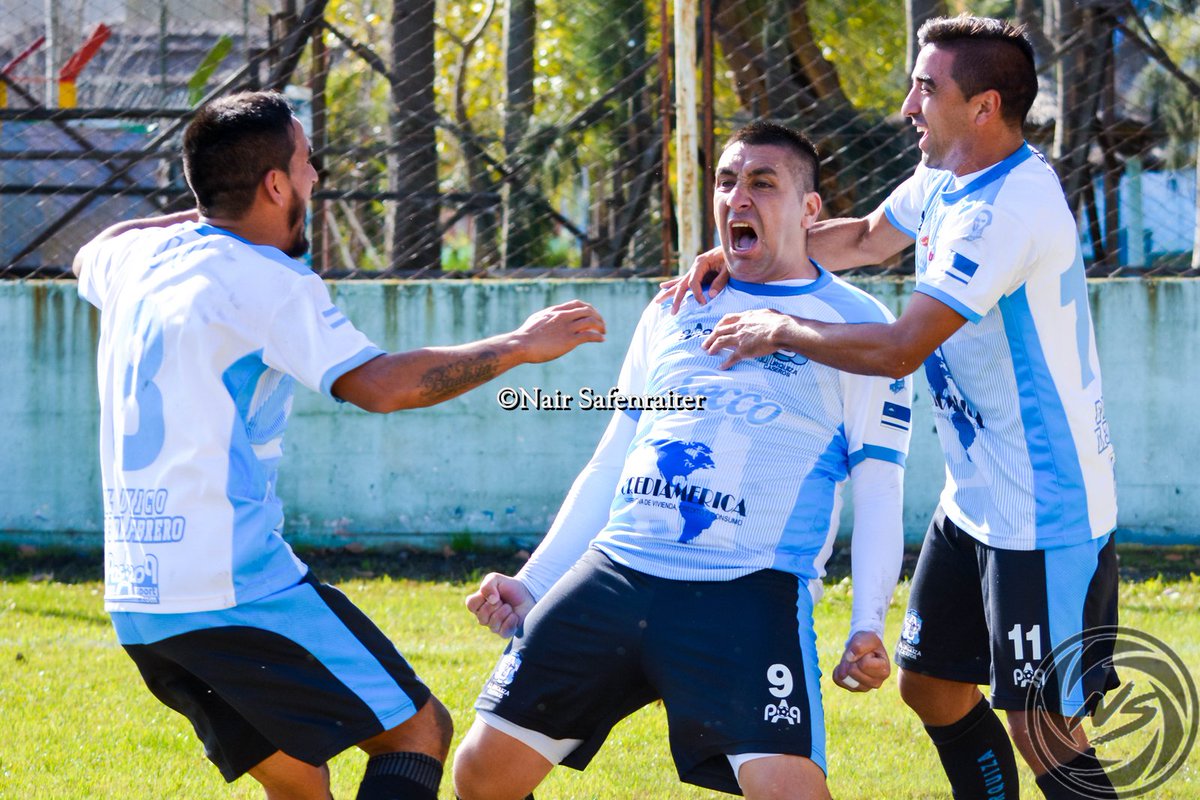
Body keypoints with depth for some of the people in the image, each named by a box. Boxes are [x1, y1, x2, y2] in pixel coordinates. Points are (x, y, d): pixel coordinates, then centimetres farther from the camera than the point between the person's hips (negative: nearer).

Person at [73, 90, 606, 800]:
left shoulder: (132, 257, 14)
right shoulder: (262, 278, -10)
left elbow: (91, 255, 41)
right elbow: (379, 384, -21)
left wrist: (196, 217, 39)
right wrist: (520, 346, -12)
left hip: (135, 604, 8)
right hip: (237, 589, -8)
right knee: (419, 730, 1)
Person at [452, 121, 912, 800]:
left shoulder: (857, 324, 8)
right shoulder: (675, 309, 21)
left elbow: (878, 493, 4)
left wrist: (867, 628, -10)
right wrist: (534, 583, 18)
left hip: (751, 591, -5)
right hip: (613, 571, 5)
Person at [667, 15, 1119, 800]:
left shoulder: (1008, 206, -25)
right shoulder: (946, 179, 5)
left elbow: (899, 349, -26)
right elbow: (866, 238, 25)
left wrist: (781, 330, -11)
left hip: (1047, 515, -10)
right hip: (977, 501, 10)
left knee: (1040, 729, -8)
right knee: (932, 685, 16)